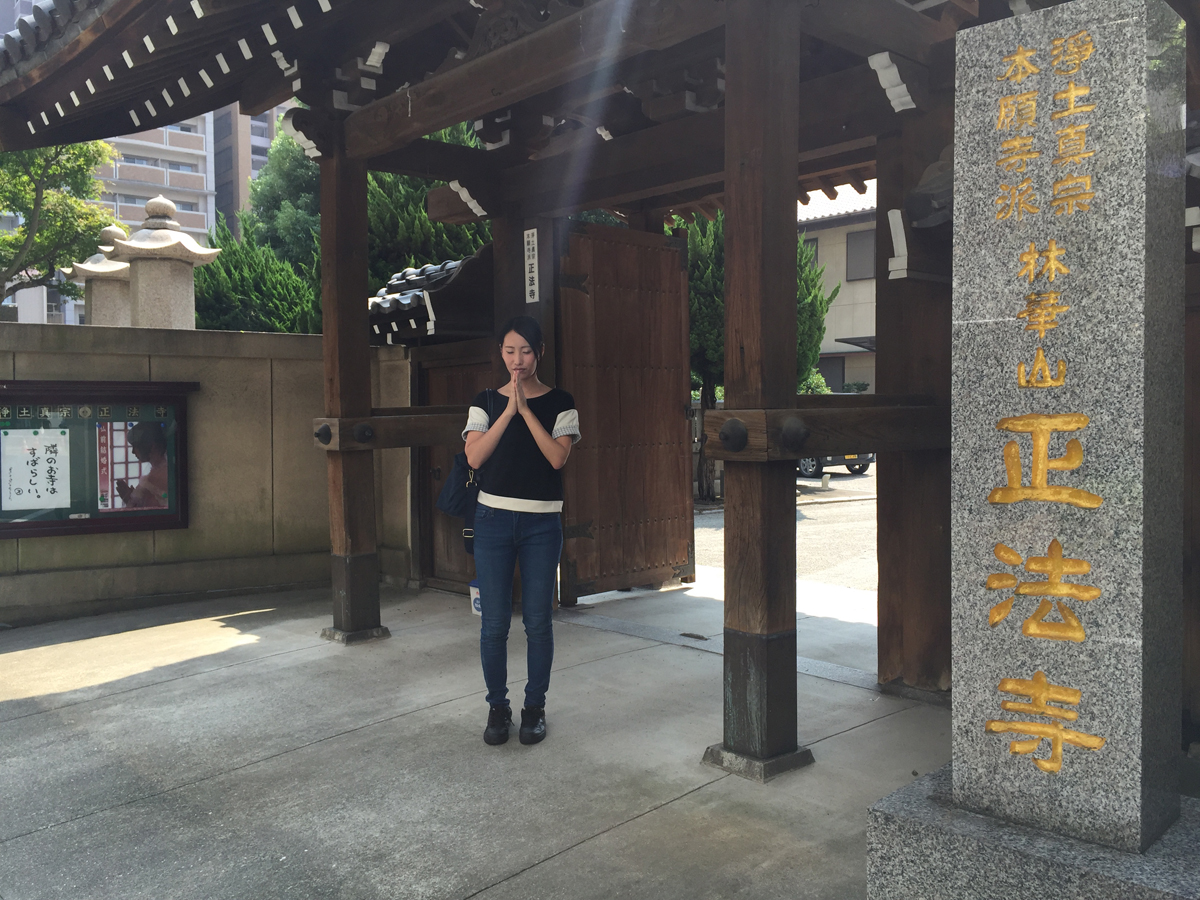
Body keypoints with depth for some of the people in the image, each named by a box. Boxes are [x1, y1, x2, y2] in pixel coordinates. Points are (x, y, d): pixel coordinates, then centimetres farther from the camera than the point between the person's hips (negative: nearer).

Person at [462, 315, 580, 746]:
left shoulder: (559, 403, 3)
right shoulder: (486, 402, 7)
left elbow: (558, 457, -11)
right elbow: (474, 457, -7)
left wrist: (525, 409, -13)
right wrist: (508, 410, -13)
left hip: (541, 522, -1)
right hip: (493, 518, 1)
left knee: (538, 621, 3)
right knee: (494, 622, 3)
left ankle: (535, 708, 18)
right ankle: (497, 707, 18)